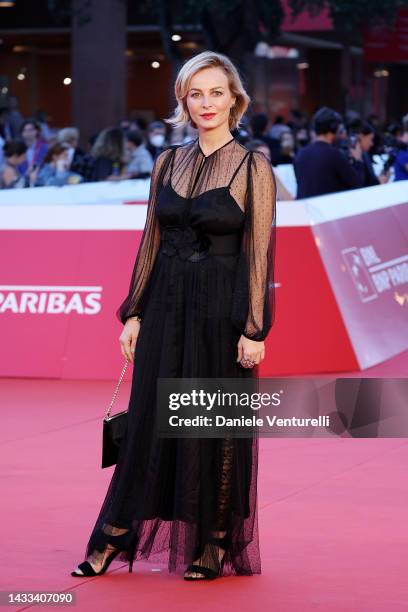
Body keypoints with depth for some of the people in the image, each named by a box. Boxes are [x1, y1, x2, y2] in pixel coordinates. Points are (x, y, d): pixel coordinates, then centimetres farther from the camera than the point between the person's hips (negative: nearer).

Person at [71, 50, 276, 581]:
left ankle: (215, 546, 16)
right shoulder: (168, 163, 9)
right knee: (149, 419, 6)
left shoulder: (253, 168, -5)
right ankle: (113, 538, 12)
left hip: (221, 308, -4)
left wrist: (255, 329, -12)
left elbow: (261, 253, -8)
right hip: (166, 306, 4)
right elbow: (151, 243, 11)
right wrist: (134, 313, 6)